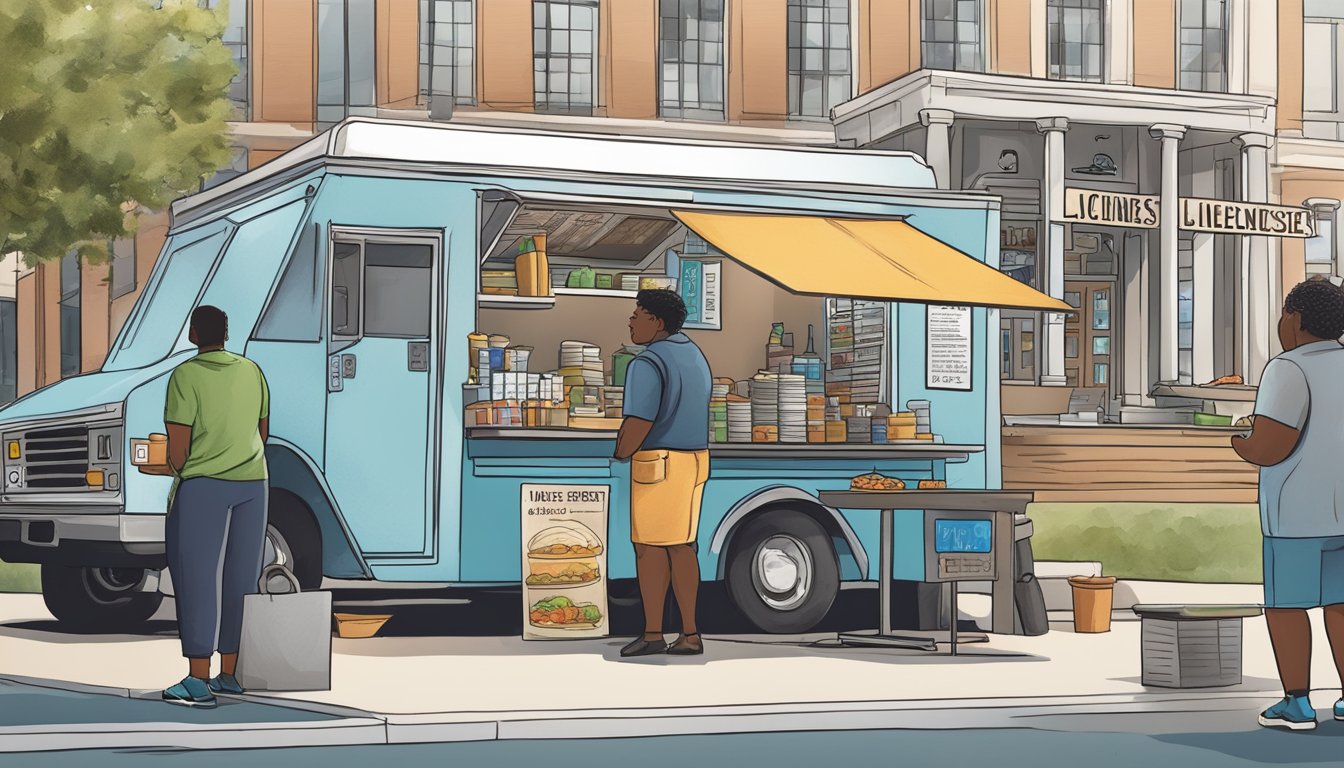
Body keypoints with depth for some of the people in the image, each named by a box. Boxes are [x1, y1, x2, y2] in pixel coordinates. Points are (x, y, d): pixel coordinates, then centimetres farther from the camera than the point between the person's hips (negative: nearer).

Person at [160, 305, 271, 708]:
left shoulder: (186, 376, -10)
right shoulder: (251, 371, 9)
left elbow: (177, 444, -12)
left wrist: (179, 474, 5)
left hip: (202, 486, -6)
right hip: (252, 485, 6)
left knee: (197, 580, -4)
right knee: (239, 580, 10)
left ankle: (199, 681, -8)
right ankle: (229, 675, 17)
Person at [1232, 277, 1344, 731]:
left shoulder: (1289, 370, -15)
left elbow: (1268, 448, -21)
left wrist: (1234, 443, -1)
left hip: (1299, 510, -6)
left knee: (1285, 603, 3)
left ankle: (1297, 705, 3)